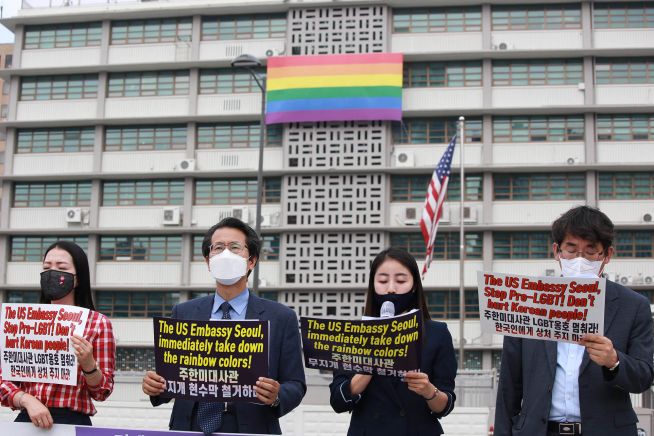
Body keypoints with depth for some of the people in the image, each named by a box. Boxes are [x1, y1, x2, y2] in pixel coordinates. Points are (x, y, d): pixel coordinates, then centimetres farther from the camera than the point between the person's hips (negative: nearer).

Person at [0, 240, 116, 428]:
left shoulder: (98, 322, -2)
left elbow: (102, 392, -1)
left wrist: (88, 363, -20)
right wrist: (27, 400, -14)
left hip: (72, 422, -2)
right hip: (26, 420, 2)